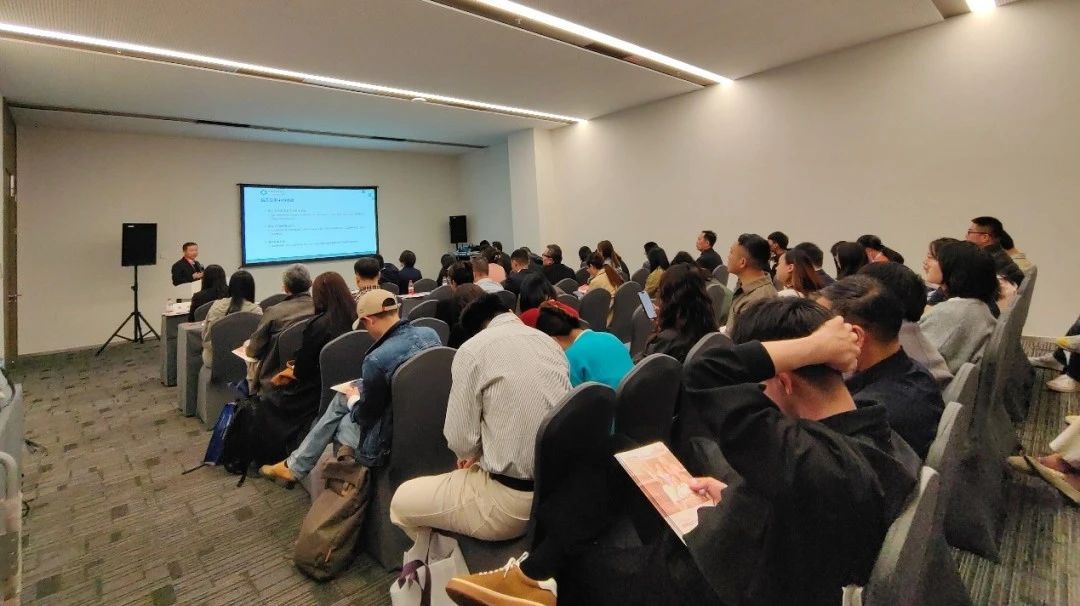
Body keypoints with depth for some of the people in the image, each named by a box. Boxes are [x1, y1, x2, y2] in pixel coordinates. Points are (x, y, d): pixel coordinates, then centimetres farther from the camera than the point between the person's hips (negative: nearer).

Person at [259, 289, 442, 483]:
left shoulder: (376, 360, -29)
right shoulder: (430, 334, -7)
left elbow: (365, 416, -15)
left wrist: (353, 400, 8)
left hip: (392, 439, -7)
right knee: (342, 397, 22)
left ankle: (296, 466, 46)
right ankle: (295, 465, 40)